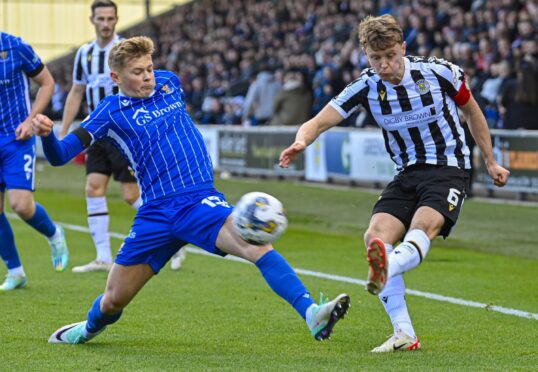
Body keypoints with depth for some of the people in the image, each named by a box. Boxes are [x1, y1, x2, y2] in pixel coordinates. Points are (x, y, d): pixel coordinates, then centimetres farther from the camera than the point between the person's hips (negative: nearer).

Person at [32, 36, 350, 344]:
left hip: (201, 202, 1)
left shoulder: (169, 82, 11)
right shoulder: (112, 111, 1)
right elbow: (60, 155, -4)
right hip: (156, 213, -1)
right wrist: (46, 133, -24)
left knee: (254, 242, -30)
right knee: (114, 300, 6)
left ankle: (312, 314, -41)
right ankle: (89, 329, 44)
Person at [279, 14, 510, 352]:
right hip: (408, 173, 4)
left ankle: (388, 267, -65)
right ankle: (404, 334, -18)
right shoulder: (366, 87, -7)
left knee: (423, 226, -33)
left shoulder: (440, 72, -11)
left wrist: (491, 162, 13)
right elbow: (319, 122, -13)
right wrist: (301, 142, -37)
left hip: (449, 169, -4)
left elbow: (472, 111, 8)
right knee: (376, 236, -18)